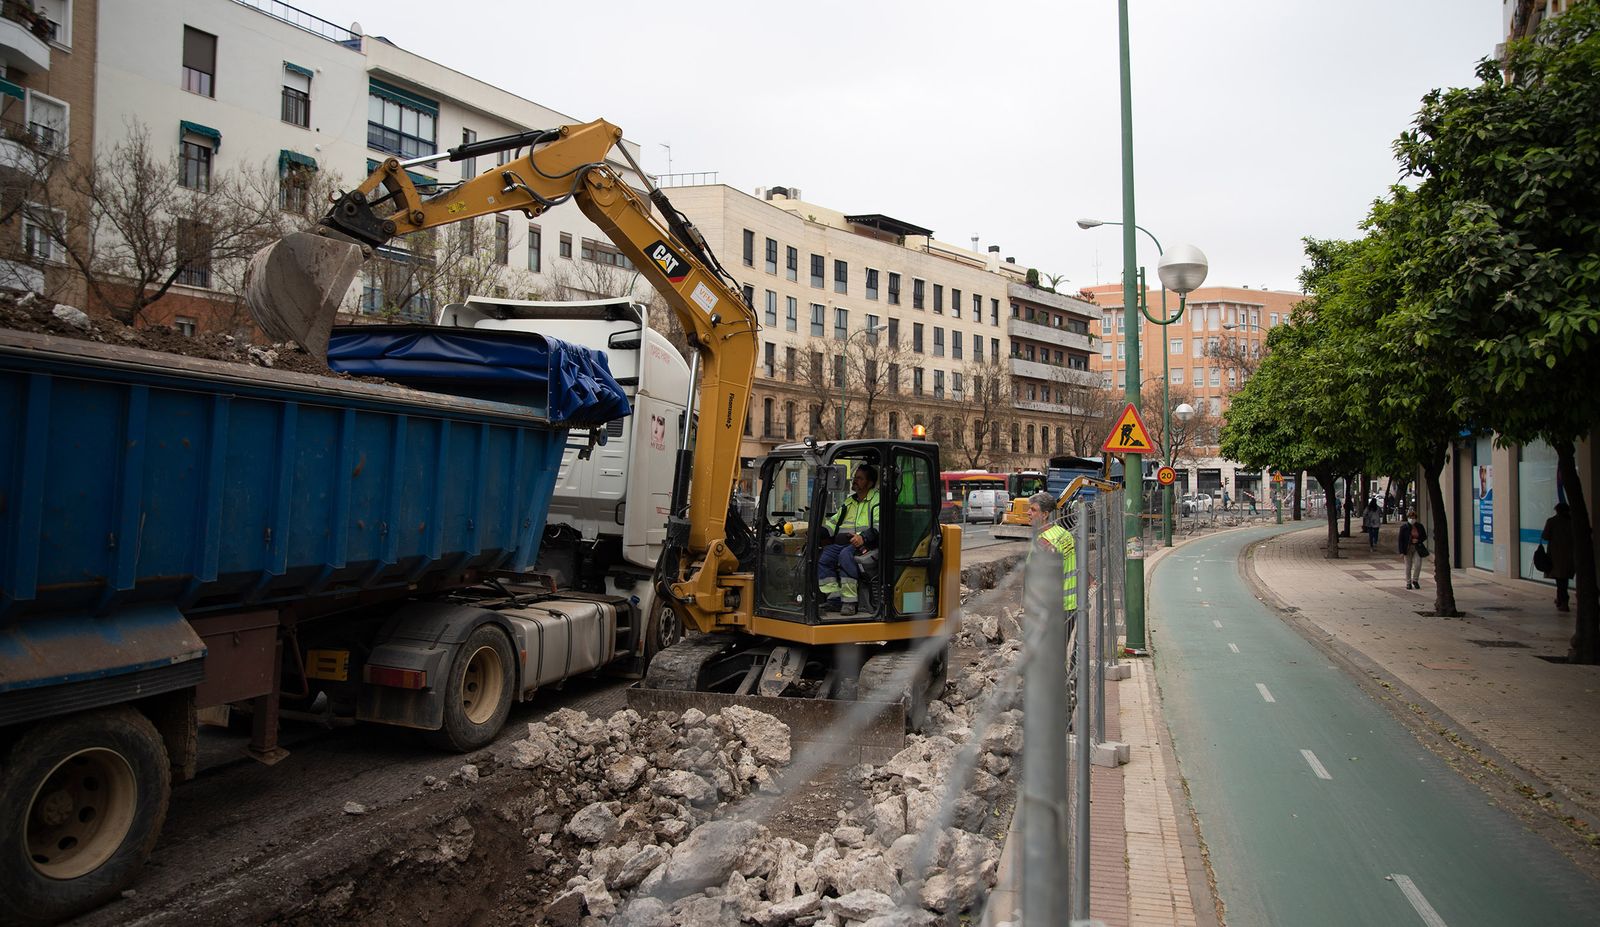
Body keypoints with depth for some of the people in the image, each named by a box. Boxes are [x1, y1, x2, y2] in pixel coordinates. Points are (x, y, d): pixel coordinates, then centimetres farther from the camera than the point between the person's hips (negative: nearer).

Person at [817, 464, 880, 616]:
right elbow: (833, 523, 28)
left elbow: (879, 525, -9)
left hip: (864, 545, -7)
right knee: (820, 557, -17)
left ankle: (849, 601, -33)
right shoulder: (849, 502, 30)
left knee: (846, 554, -37)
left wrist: (863, 537, -26)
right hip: (841, 543, 7)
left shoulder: (876, 500, 5)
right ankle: (835, 598, -16)